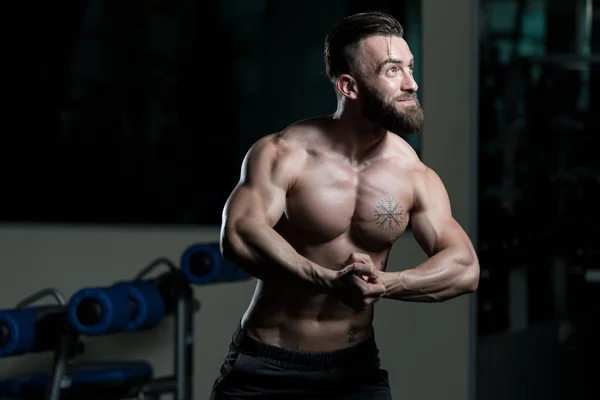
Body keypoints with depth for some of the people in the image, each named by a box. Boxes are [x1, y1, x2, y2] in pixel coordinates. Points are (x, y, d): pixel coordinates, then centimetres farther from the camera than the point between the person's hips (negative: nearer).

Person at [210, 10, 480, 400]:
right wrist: (330, 281, -41)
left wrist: (385, 283, -32)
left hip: (356, 367, 2)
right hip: (266, 367, -2)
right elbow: (239, 235, -29)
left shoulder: (415, 176, -4)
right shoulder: (284, 154, -12)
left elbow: (465, 268, -13)